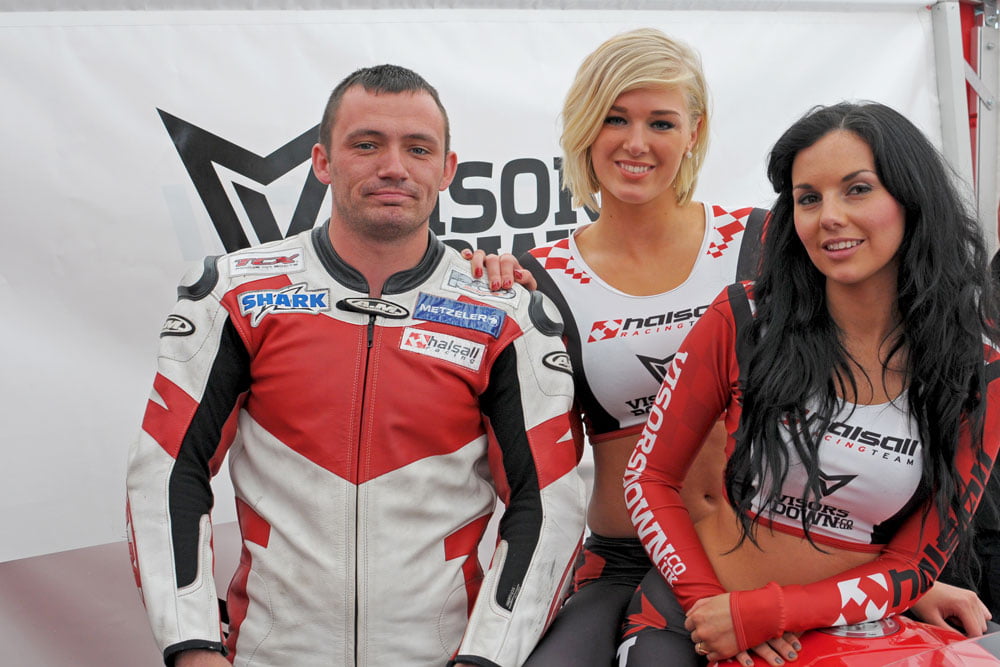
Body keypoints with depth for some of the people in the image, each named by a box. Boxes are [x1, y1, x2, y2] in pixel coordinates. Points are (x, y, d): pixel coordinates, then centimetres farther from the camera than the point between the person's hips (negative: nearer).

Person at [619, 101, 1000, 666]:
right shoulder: (744, 319, -7)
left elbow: (916, 565, -3)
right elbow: (650, 476, 0)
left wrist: (759, 614, -14)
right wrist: (707, 597, -14)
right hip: (693, 615, -2)